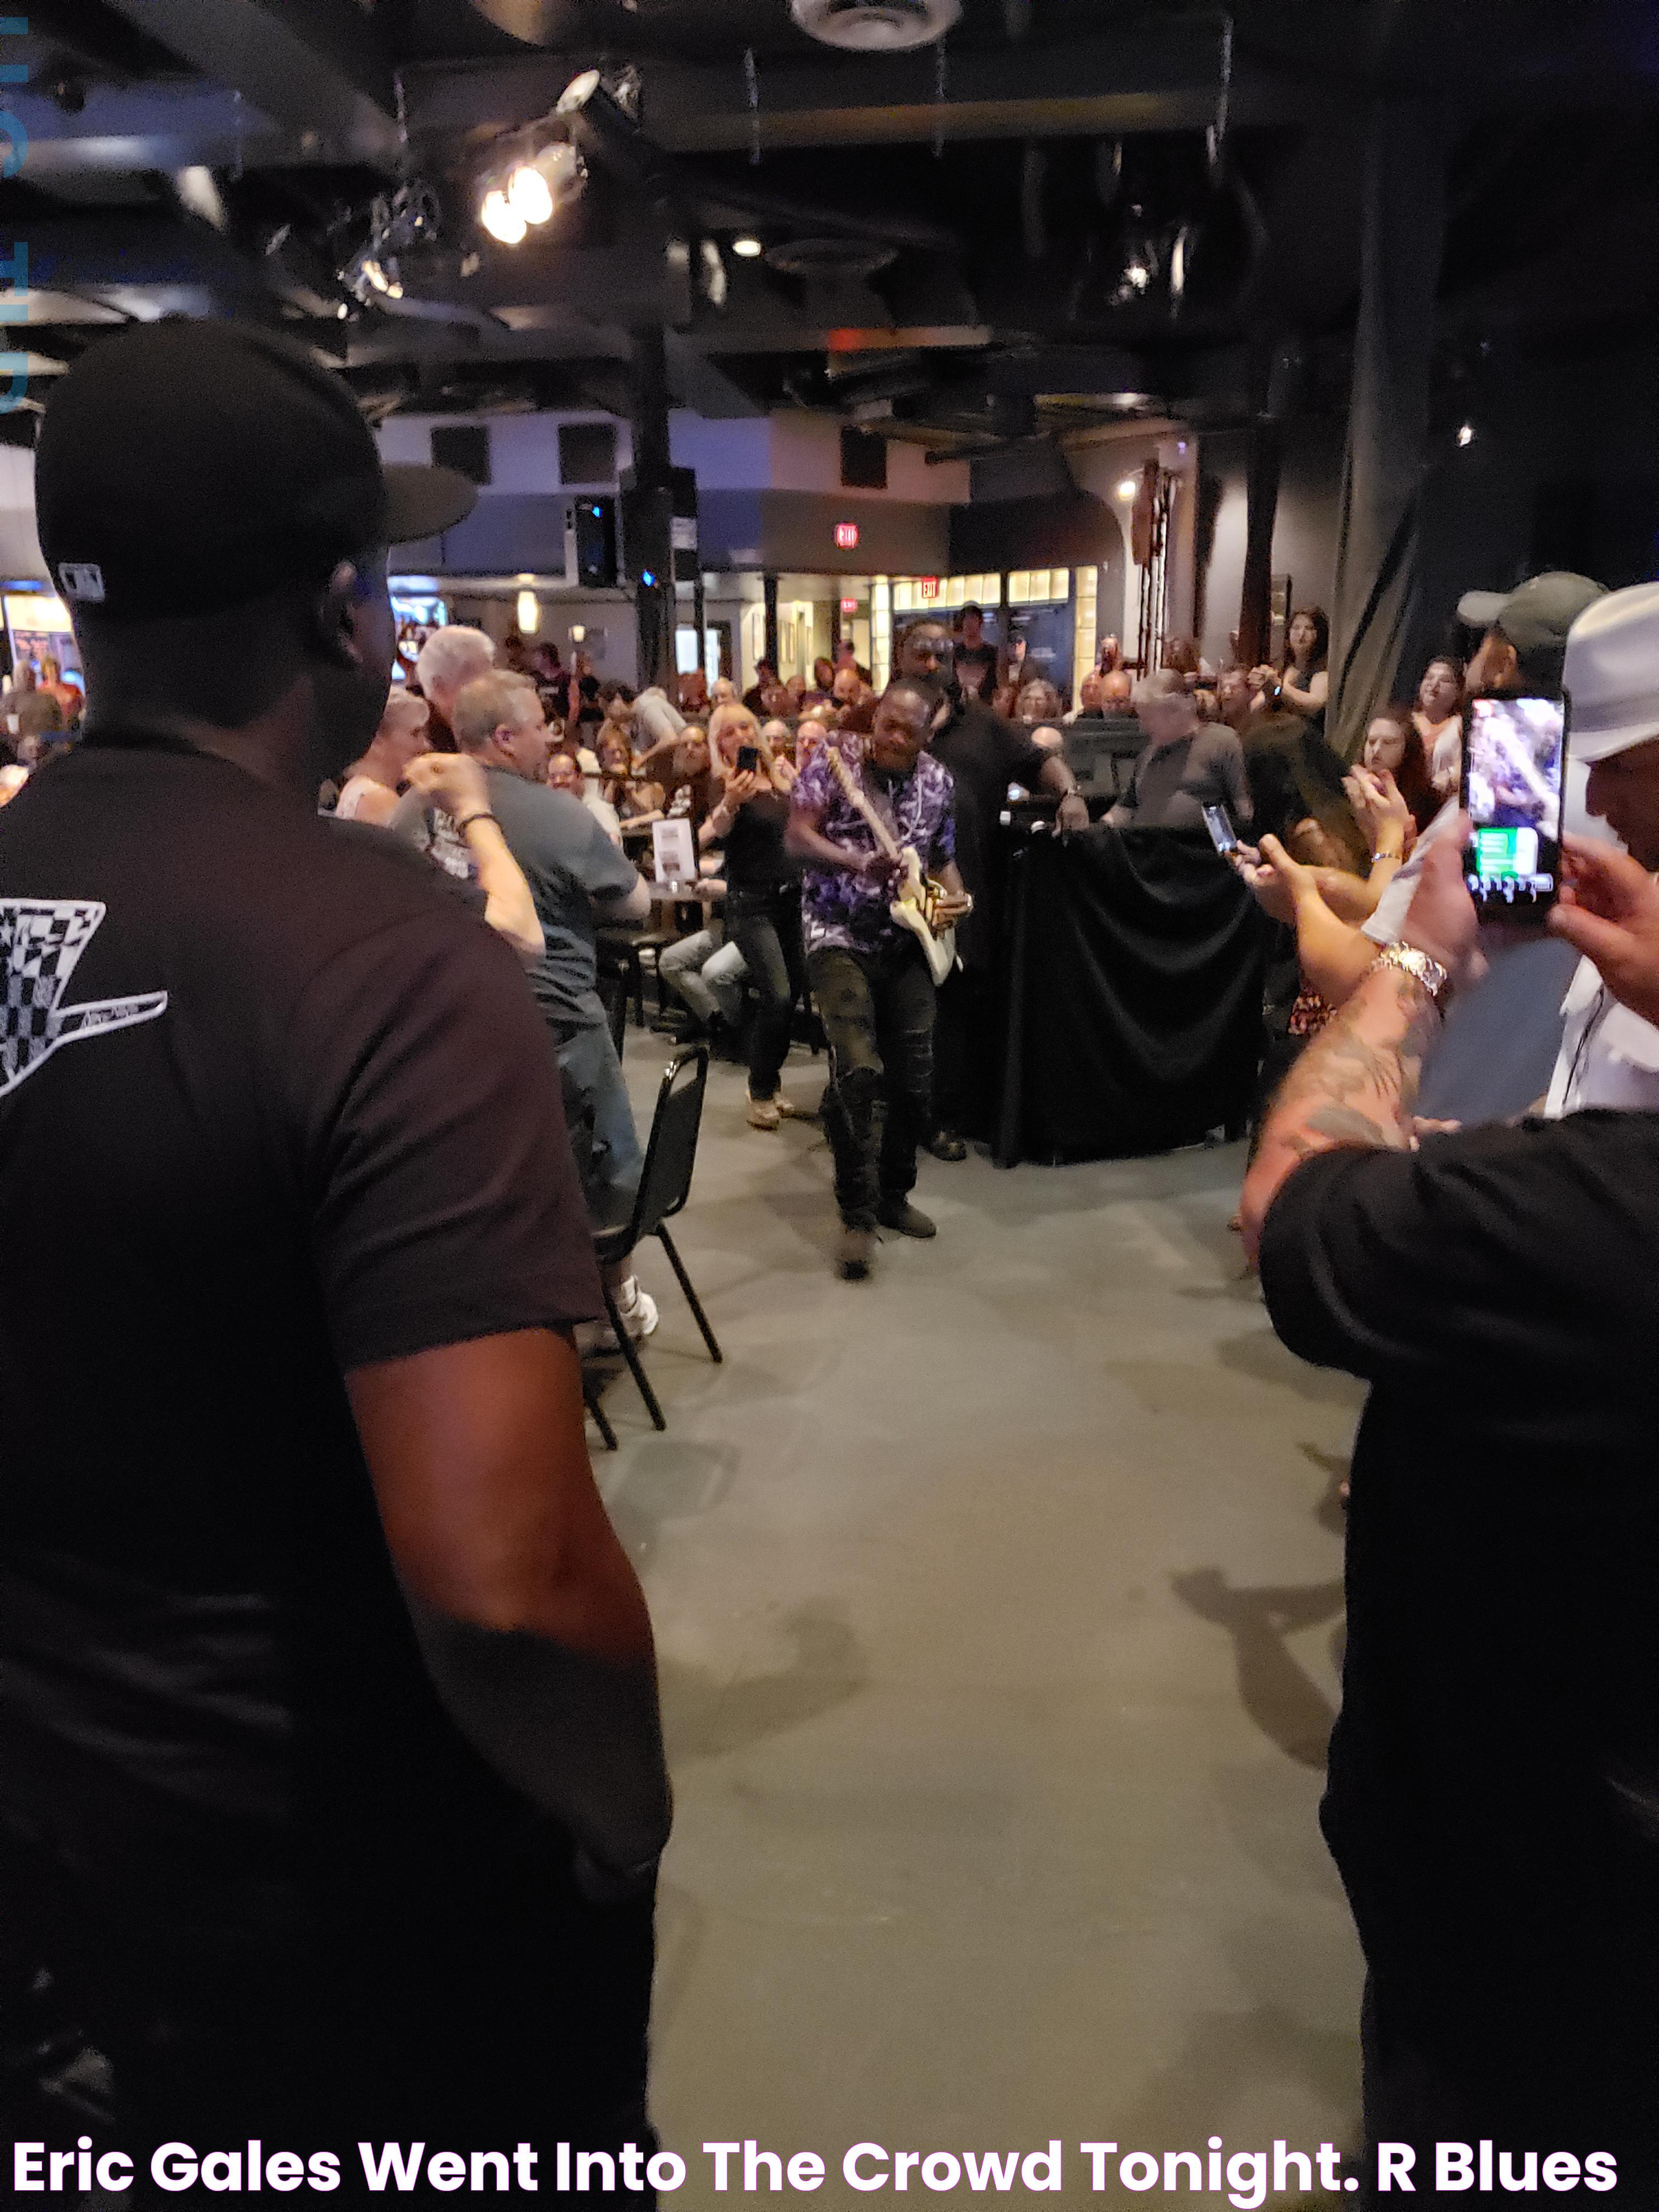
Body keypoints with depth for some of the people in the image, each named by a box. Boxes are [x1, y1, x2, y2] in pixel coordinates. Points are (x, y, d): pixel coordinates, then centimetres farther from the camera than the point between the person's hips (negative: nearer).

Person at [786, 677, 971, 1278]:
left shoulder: (937, 780, 7)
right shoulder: (834, 763, -6)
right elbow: (798, 838, -13)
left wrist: (959, 896, -2)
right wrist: (858, 863, -28)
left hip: (907, 941, 5)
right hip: (840, 936, -5)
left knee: (914, 1077, 5)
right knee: (858, 1070, -19)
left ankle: (893, 1193, 26)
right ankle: (857, 1216, -10)